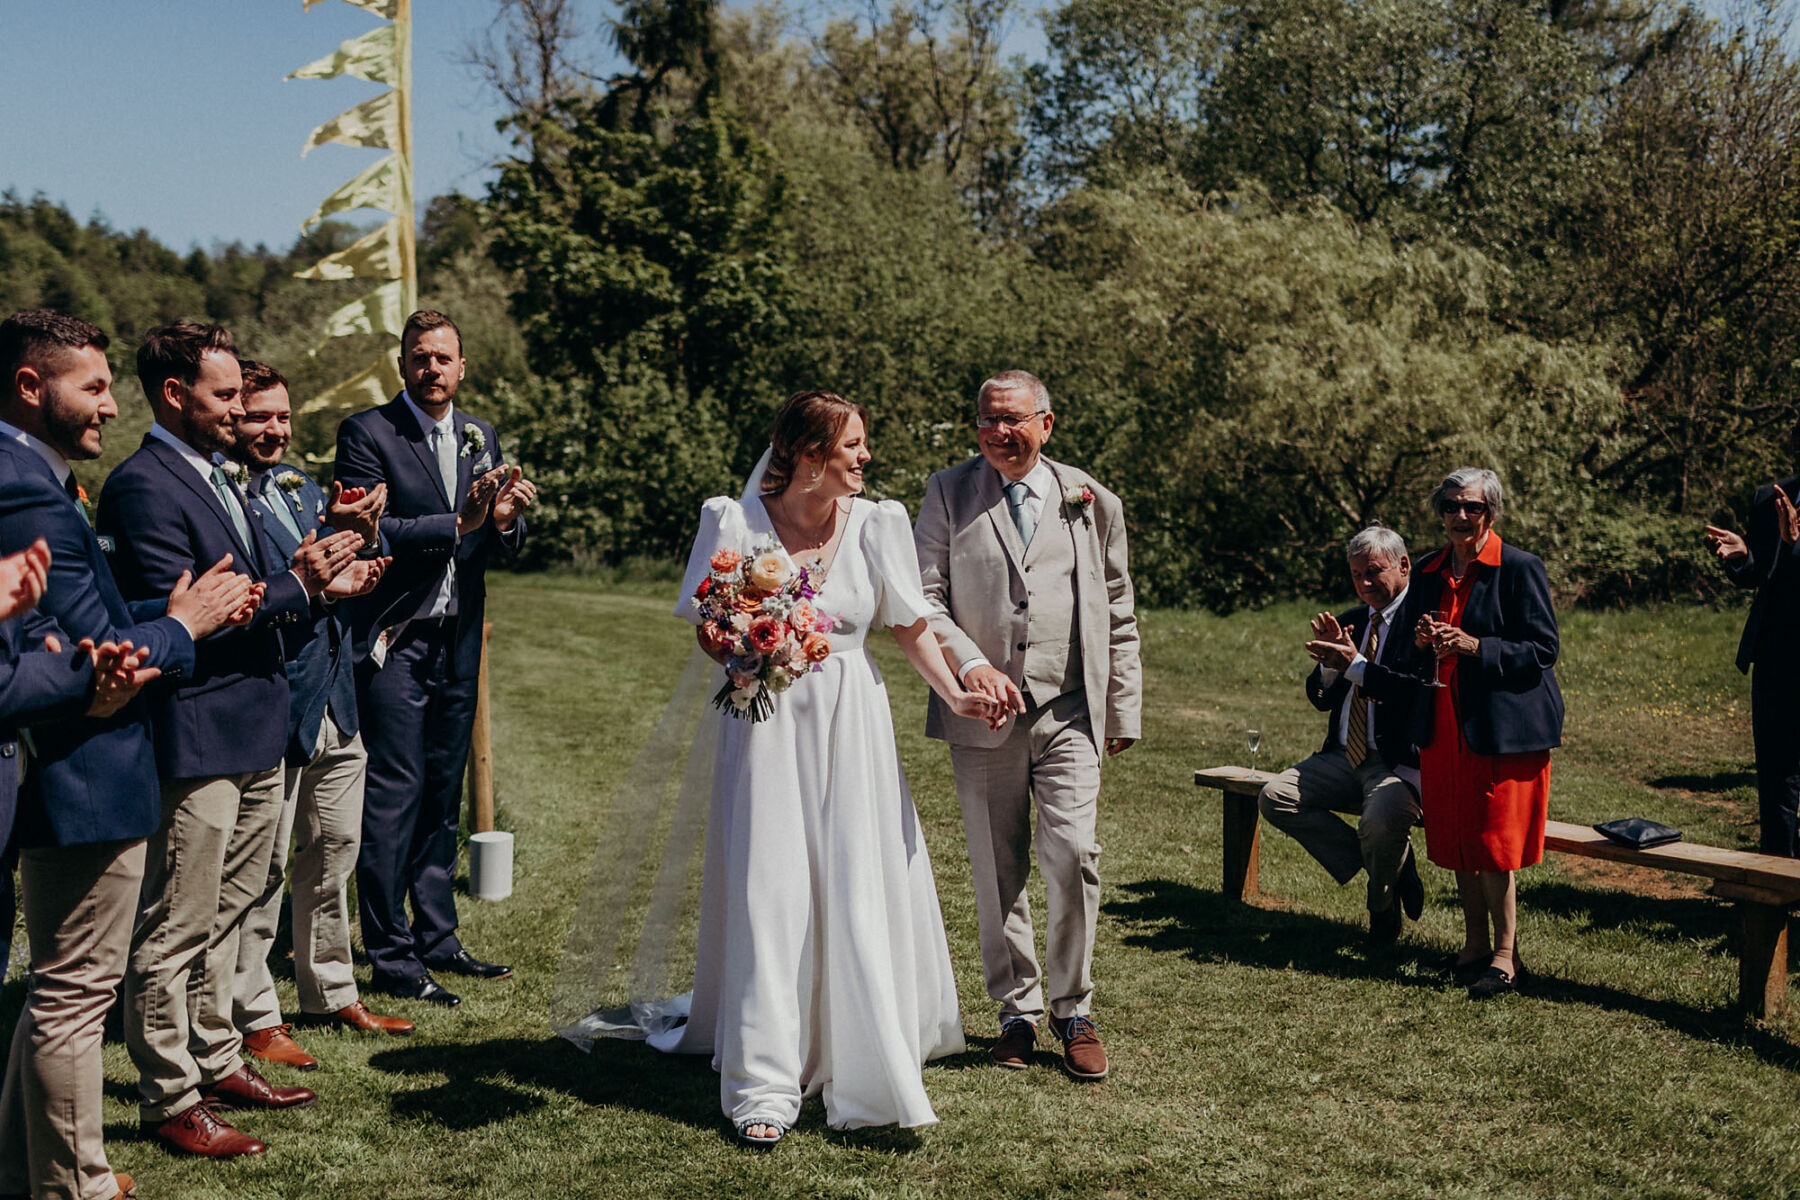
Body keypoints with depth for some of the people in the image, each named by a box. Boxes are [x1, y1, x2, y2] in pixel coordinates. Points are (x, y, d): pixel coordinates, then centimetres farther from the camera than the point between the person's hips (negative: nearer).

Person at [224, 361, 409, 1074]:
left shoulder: (304, 488, 14)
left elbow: (364, 572, 11)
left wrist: (364, 533, -8)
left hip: (335, 703, 8)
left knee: (333, 854, 17)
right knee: (262, 868, 1)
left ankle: (331, 995, 31)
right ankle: (253, 1016, 13)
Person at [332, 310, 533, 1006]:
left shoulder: (482, 438, 12)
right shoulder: (367, 433, -6)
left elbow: (500, 546, 11)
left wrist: (504, 520, -12)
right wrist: (457, 522, -24)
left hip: (457, 642, 6)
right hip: (395, 641, -6)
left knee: (444, 796, 14)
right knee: (394, 795, -5)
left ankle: (437, 939, 25)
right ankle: (391, 959, 2)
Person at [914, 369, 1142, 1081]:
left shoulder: (1091, 502, 8)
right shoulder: (949, 495, 5)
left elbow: (1118, 615, 12)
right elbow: (923, 596, -1)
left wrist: (1124, 711, 11)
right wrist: (970, 663, -16)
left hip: (1069, 710, 0)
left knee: (1073, 856, -10)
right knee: (997, 871, 6)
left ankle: (1075, 1012, 7)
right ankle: (1018, 1011, 21)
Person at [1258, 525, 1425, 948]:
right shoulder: (1350, 621, 15)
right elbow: (1321, 699, 14)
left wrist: (1355, 665, -22)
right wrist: (1329, 662, -7)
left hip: (1400, 762, -8)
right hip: (1345, 758, 8)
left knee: (1380, 821, -36)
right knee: (1275, 797, -10)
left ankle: (1382, 904, 2)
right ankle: (1391, 866, -1)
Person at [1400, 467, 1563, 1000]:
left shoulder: (1520, 568, -8)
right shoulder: (1428, 571, 11)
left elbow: (1543, 650, -11)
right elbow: (1411, 653, 20)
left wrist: (1474, 646, -21)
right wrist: (1421, 641, -3)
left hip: (1502, 725, -6)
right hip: (1443, 724, 6)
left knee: (1492, 839, -5)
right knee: (1454, 837, 10)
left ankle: (1505, 955, 6)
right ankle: (1475, 944, 23)